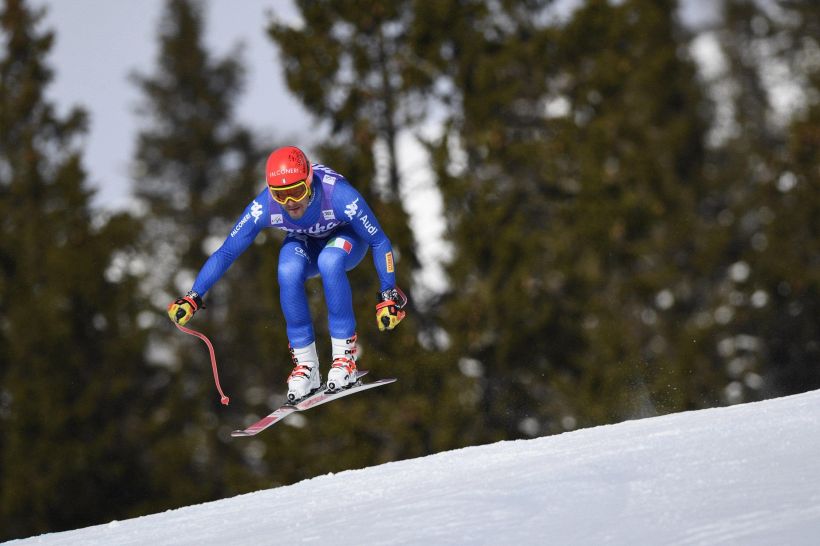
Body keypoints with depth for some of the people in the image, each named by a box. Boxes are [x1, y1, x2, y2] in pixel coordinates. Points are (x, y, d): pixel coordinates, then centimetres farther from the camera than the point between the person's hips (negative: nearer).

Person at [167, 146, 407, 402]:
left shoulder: (339, 195, -38)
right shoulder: (264, 207, -31)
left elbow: (379, 242, -25)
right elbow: (226, 253, -21)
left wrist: (388, 295, -25)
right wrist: (193, 297, -26)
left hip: (346, 237, -2)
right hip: (304, 243, 2)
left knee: (329, 261, -37)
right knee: (289, 271, -32)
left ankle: (345, 353, -24)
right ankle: (305, 366, -19)